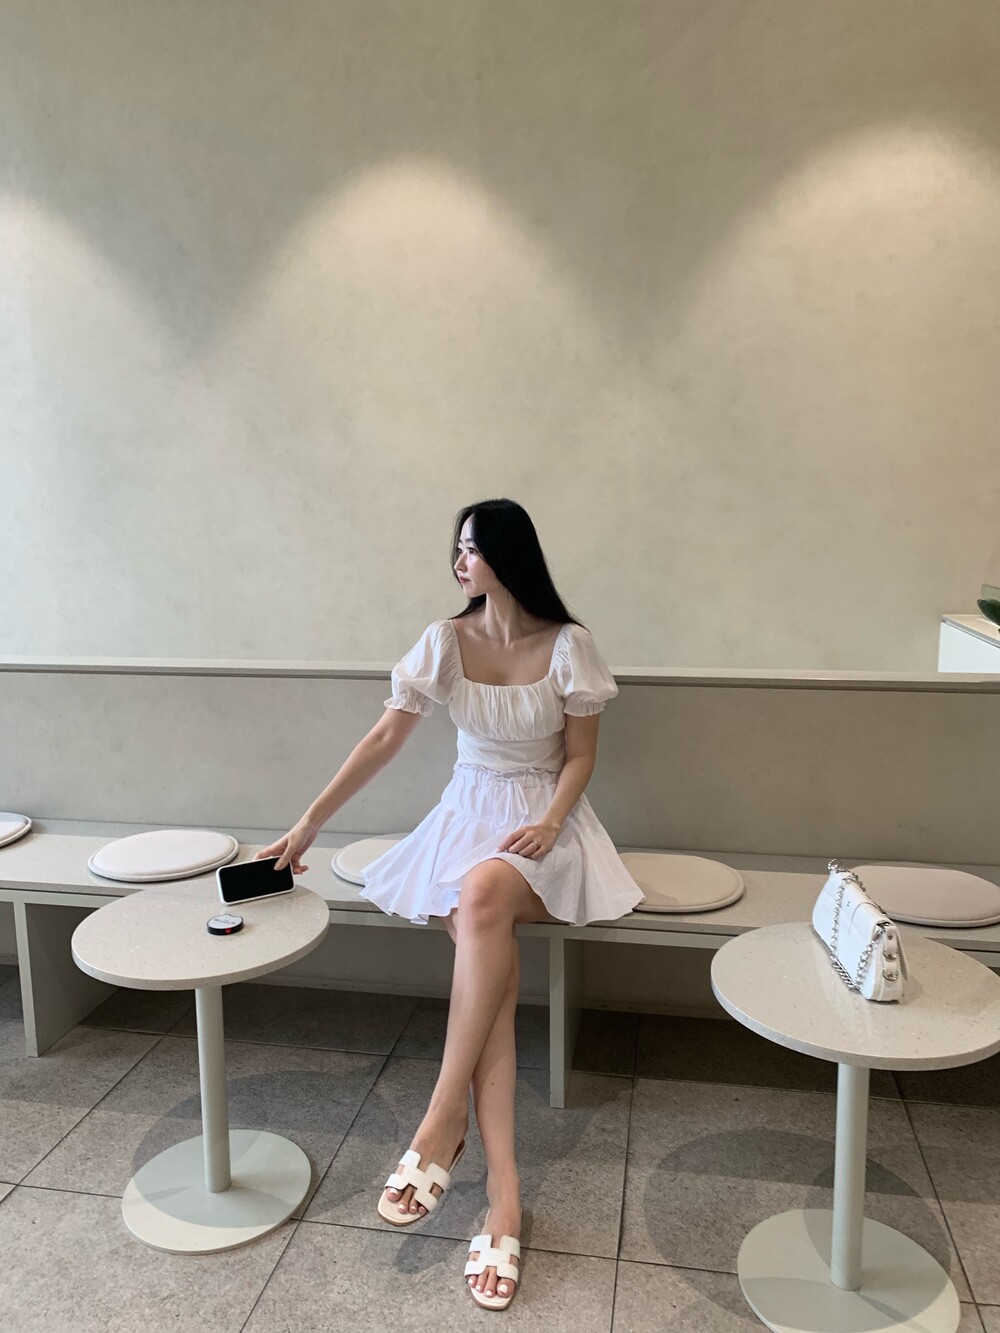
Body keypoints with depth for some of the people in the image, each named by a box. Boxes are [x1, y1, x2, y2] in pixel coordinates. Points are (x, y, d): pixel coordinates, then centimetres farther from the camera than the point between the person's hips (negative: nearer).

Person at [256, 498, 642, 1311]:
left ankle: (444, 1118, -23)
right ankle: (504, 1195, -26)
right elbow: (385, 740, 1)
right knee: (486, 952, -28)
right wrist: (310, 823, -2)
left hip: (545, 822, -2)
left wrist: (551, 822, -18)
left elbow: (581, 755, 0)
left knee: (484, 893, -37)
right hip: (468, 813, 2)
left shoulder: (567, 644, -5)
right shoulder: (444, 642, 1)